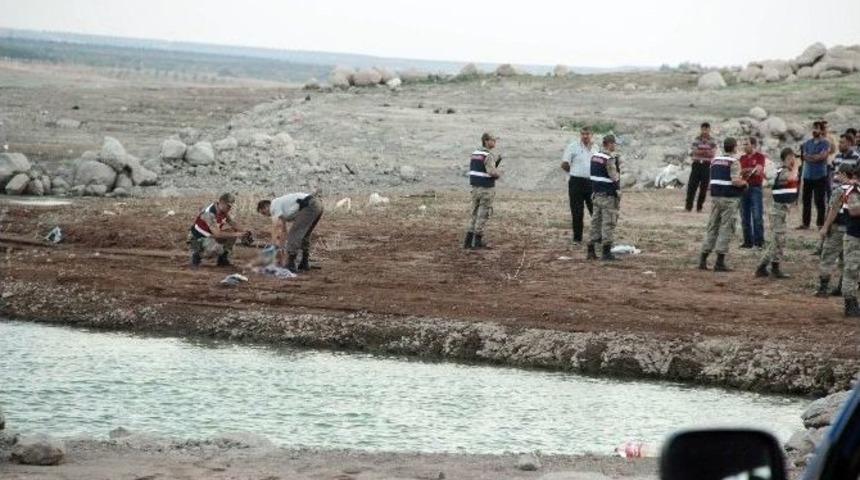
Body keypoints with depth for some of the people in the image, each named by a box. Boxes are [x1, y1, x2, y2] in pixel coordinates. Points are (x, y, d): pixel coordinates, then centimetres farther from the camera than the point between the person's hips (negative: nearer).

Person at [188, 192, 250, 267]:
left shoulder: (224, 210, -3)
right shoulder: (210, 213, -31)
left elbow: (232, 223, 10)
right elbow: (217, 234, -35)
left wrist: (243, 232, -9)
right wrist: (236, 234, -31)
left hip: (210, 236, 9)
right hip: (198, 239, -9)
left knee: (232, 231, -3)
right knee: (217, 249, -35)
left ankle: (223, 259, 9)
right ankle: (197, 255, -7)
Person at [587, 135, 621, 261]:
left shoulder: (594, 156, 8)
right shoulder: (609, 159, -18)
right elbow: (614, 178, -19)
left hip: (597, 194, 8)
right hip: (608, 195, -8)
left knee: (596, 221, 13)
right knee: (608, 223, -3)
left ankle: (591, 251, 15)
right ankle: (606, 252, -3)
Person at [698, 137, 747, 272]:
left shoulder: (715, 160, 10)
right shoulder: (734, 162, -11)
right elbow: (735, 181, -21)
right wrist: (744, 183, 1)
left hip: (715, 196, 6)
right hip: (729, 198, -6)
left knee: (712, 227, 12)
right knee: (726, 229, -2)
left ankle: (703, 260, 10)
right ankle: (720, 262, -5)